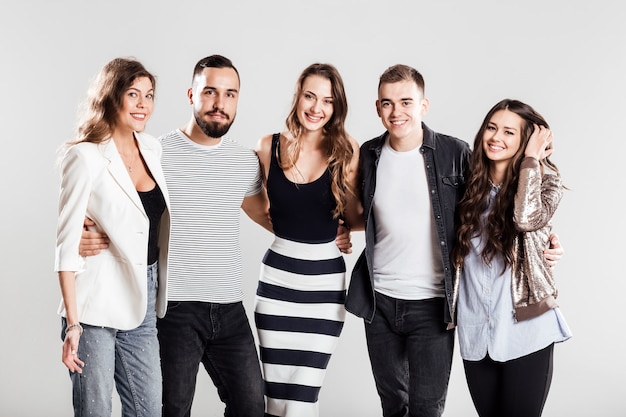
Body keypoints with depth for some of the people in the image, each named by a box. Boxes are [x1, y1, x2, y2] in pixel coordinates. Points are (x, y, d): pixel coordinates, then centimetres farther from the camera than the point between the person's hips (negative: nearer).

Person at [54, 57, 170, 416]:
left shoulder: (153, 149, 7)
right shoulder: (85, 156, -10)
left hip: (143, 302, 6)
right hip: (97, 305, -5)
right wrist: (72, 323, -15)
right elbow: (67, 244, -11)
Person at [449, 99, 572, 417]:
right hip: (475, 330, 4)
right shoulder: (472, 182, 7)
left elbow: (527, 218, -25)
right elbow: (456, 243, 12)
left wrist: (531, 160, -15)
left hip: (524, 327, -4)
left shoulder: (545, 182, -3)